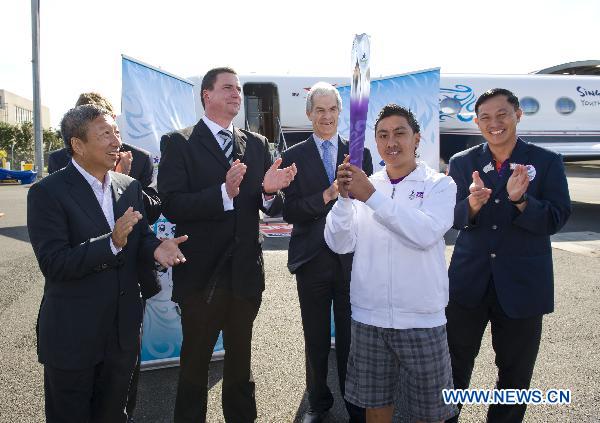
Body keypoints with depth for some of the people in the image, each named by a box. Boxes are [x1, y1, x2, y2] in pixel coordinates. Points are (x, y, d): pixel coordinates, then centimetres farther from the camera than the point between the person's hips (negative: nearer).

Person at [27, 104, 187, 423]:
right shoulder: (47, 193, -13)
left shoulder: (130, 187, 5)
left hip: (123, 333, 5)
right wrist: (112, 242, -32)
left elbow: (141, 238, 6)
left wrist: (156, 248, -17)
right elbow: (53, 263, -21)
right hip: (72, 336, -4)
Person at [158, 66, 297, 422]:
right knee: (195, 361, 14)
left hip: (245, 272, 4)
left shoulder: (257, 145, 7)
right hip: (201, 274, -4)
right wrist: (224, 193, -31)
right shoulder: (179, 143, -7)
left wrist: (269, 191, -20)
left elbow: (274, 208, 3)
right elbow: (171, 205, -18)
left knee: (240, 359, 21)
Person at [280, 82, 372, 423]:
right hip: (312, 260, 0)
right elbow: (289, 211, -8)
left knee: (351, 338, 9)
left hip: (351, 258, 0)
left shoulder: (360, 153, 5)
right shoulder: (294, 156, 2)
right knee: (316, 340, 14)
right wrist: (327, 195, -19)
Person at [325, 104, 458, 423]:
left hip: (421, 320, -2)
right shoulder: (364, 186, 5)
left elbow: (426, 233, -20)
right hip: (368, 317, 3)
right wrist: (345, 198, -17)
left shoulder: (440, 184, -2)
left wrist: (372, 196, -23)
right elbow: (339, 243, -2)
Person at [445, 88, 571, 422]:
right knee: (456, 363, 14)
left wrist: (520, 200, -28)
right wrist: (472, 204, -27)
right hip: (469, 280, 1)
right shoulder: (462, 163, 2)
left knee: (516, 371, 14)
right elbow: (453, 218, -5)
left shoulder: (547, 162, -2)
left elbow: (557, 219, -10)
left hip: (522, 283, -1)